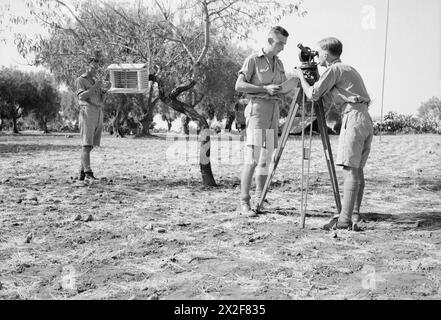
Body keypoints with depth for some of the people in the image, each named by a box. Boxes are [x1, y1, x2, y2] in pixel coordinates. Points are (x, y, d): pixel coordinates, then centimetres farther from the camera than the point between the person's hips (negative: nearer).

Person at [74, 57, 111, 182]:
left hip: (98, 114, 7)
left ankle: (82, 173, 11)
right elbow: (81, 97, -12)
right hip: (87, 112, -7)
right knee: (86, 145, -13)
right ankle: (88, 174, -20)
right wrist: (94, 87, -19)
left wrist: (104, 90, -2)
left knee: (90, 145, 6)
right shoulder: (80, 80, 3)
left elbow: (101, 100, 16)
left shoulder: (96, 82, 24)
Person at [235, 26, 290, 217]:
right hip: (257, 109, -7)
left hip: (274, 111, 7)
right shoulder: (253, 60, -2)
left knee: (266, 158, 5)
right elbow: (239, 86, -9)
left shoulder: (278, 63, 19)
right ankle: (244, 203, -11)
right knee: (252, 158, -13)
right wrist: (265, 88, -15)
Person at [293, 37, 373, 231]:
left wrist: (301, 77, 11)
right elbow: (327, 99, 28)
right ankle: (354, 217, 9)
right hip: (366, 120, 9)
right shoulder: (349, 70, 26)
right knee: (357, 169, 8)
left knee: (350, 169, -11)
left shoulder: (334, 69, -2)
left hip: (353, 118, -9)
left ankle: (345, 220, -12)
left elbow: (312, 95, -4)